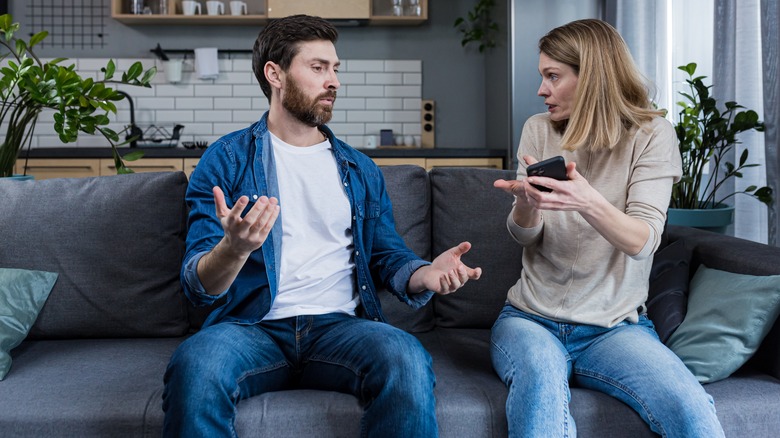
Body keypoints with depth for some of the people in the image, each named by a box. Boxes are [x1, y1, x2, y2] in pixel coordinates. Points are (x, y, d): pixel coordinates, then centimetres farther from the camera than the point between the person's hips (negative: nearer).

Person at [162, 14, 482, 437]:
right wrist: (234, 249, -25)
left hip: (340, 325, 2)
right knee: (194, 365, -35)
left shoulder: (361, 170, 18)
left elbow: (388, 255, 16)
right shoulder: (226, 159, 6)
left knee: (406, 358, -32)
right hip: (253, 325, -1)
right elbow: (198, 286, -1)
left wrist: (425, 274, -8)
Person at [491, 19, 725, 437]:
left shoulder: (651, 134, -2)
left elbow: (642, 241, -14)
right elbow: (524, 235, 0)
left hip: (616, 325, -1)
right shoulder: (539, 130, 6)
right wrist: (525, 203, -25)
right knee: (541, 377, -34)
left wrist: (589, 203, -35)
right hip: (532, 318, 2)